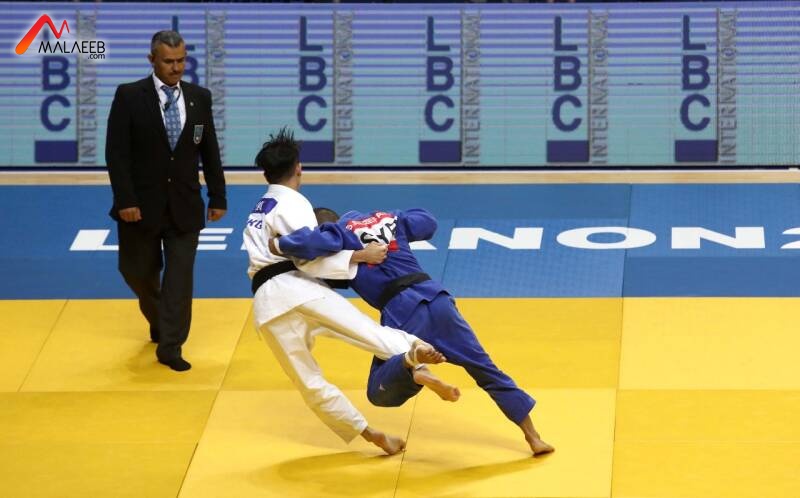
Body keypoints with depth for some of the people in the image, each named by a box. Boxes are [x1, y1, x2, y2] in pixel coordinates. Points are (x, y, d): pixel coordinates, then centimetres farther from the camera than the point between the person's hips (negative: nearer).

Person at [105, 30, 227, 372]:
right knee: (138, 272, 12)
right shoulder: (129, 97, -8)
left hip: (184, 205, 1)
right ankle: (158, 320, 41)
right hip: (142, 205, -1)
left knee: (180, 276, -3)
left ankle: (170, 347, 4)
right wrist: (125, 200, -18)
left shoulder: (200, 97, 2)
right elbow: (116, 153, -11)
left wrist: (218, 197, 7)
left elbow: (210, 151, 8)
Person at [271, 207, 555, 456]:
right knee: (484, 368, 16)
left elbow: (321, 242, -20)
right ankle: (533, 437, 16)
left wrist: (280, 245, -4)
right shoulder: (386, 218, 20)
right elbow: (428, 222, 32)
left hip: (402, 312, -6)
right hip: (435, 297, 6)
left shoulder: (338, 233, 3)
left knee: (380, 392, 4)